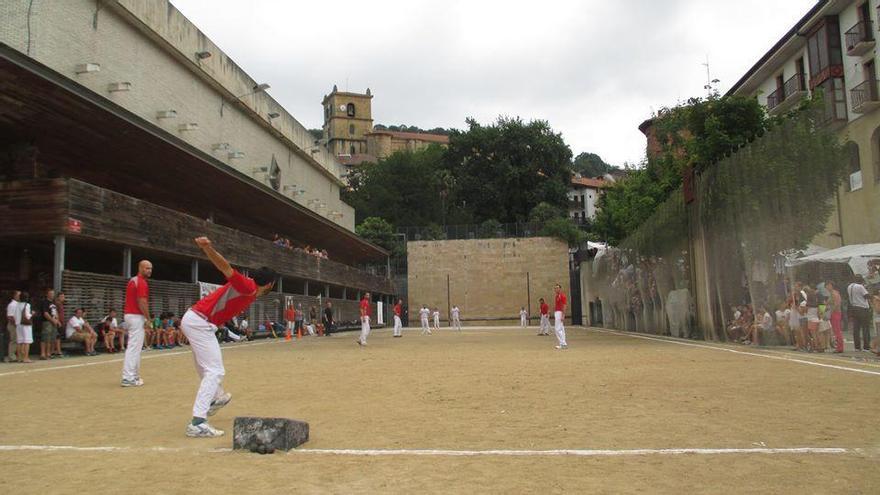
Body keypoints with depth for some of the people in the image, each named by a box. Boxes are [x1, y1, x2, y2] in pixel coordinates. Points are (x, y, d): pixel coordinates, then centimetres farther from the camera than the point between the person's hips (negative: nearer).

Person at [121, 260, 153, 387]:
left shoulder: (133, 280, 17)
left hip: (129, 314, 10)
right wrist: (148, 319, -14)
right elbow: (142, 303, -21)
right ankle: (128, 378, -7)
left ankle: (133, 375, 23)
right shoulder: (142, 282, -14)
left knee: (133, 347, 16)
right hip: (137, 316, -10)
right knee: (134, 347, -8)